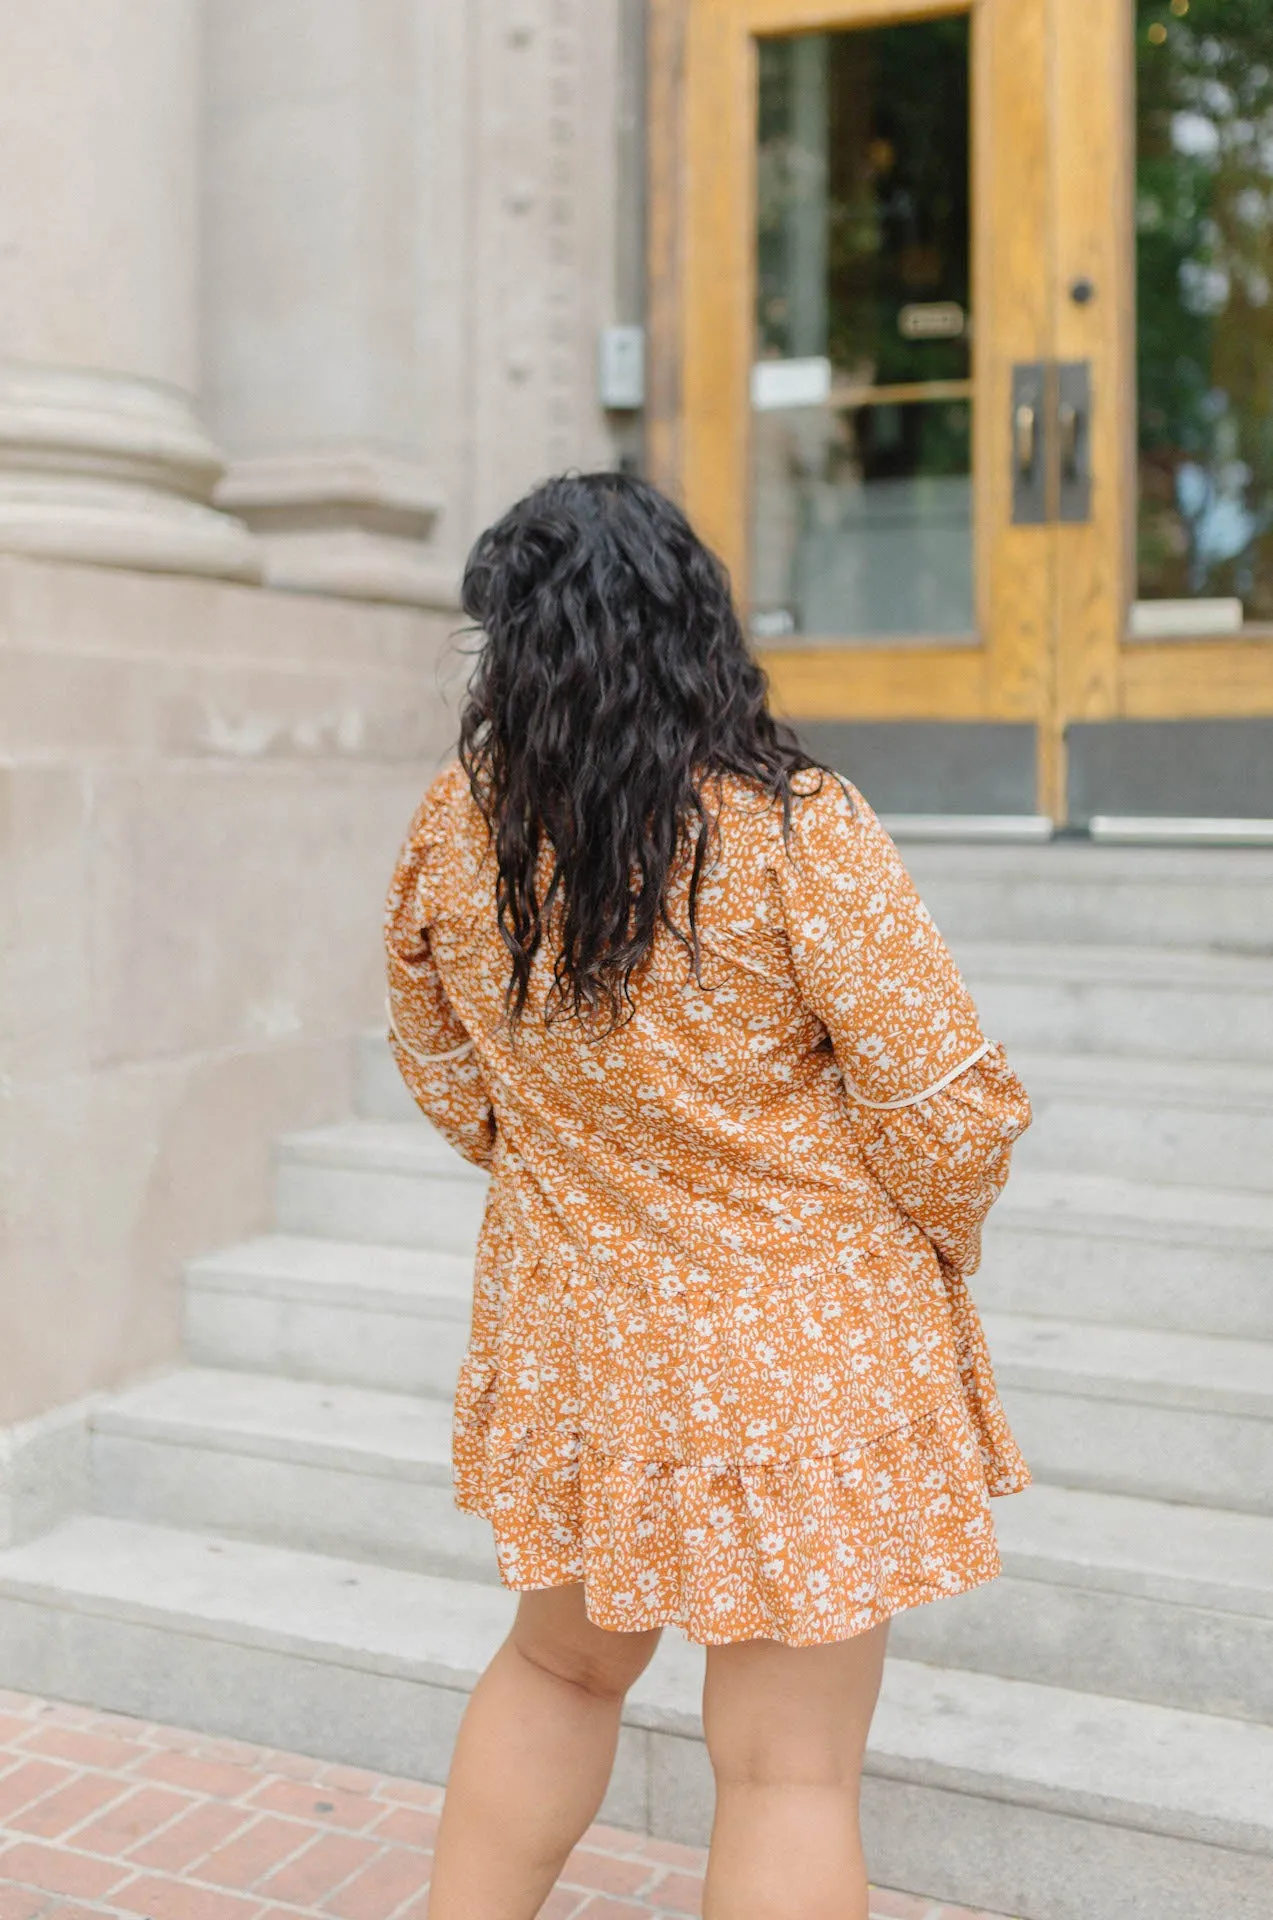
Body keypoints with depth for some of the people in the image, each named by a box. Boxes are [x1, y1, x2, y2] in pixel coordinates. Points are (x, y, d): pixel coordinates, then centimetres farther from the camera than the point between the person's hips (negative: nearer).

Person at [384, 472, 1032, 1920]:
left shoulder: (452, 830, -6)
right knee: (789, 1771, 10)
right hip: (793, 1341, -5)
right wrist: (936, 1253, 4)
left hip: (561, 1324, 5)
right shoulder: (797, 833, -21)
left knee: (557, 1664, 29)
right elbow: (946, 1109, -17)